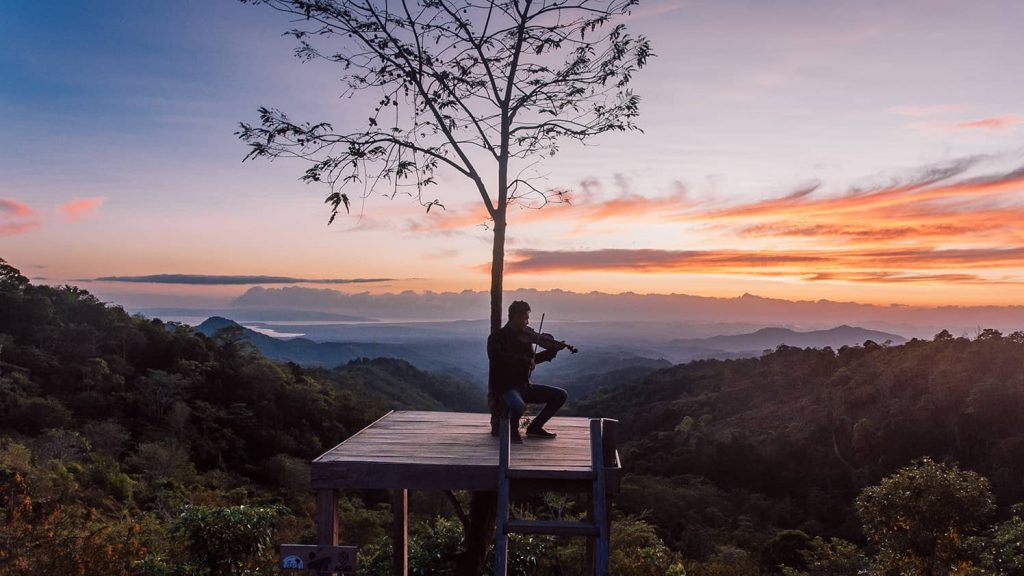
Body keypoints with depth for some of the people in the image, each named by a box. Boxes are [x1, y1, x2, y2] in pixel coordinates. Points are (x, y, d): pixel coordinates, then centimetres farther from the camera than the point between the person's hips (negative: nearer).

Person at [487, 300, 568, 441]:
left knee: (561, 395, 0)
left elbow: (532, 359, 24)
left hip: (523, 386, 7)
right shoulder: (497, 337, -11)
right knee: (519, 406, -39)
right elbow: (496, 357, -31)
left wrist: (554, 350, 15)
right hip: (503, 387, -7)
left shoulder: (524, 337, 9)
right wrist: (525, 360, -30)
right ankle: (513, 429, -5)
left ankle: (535, 427, 10)